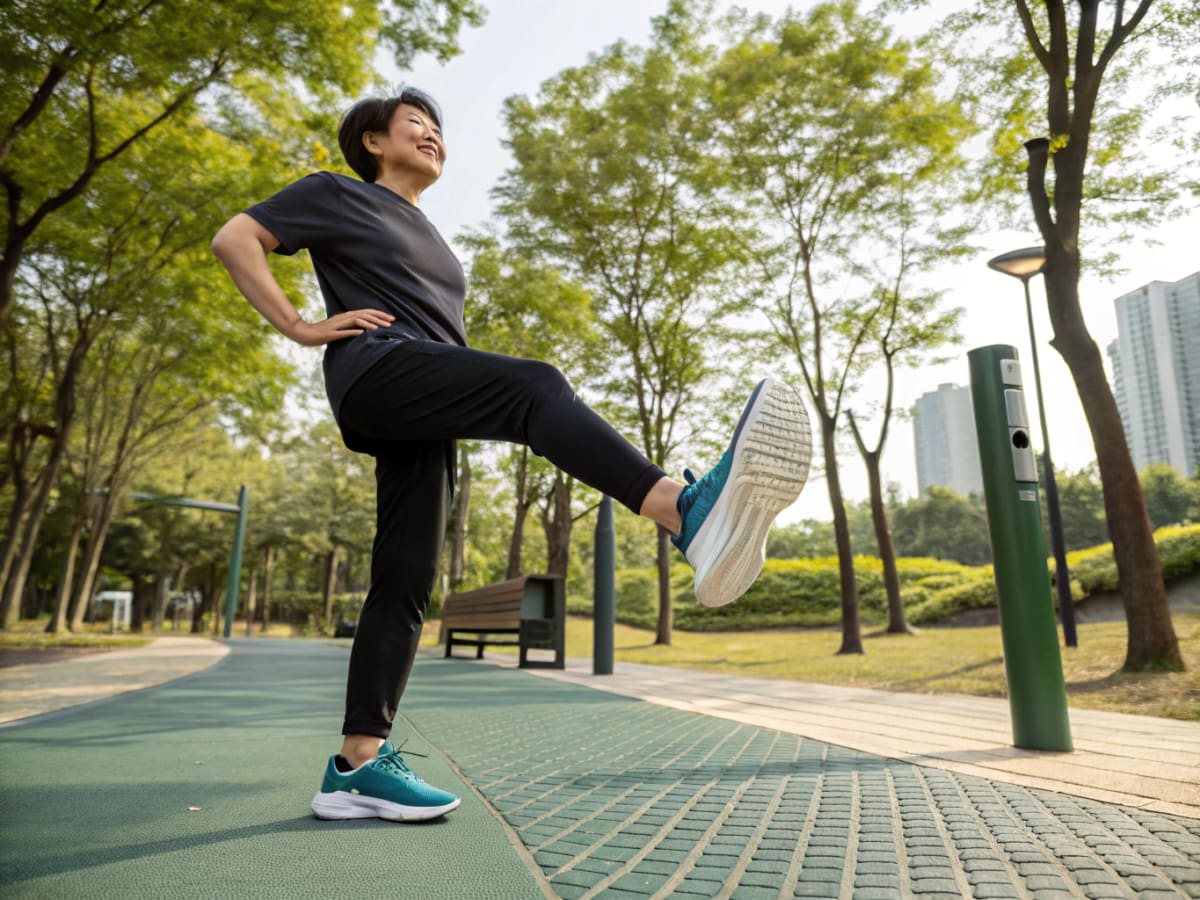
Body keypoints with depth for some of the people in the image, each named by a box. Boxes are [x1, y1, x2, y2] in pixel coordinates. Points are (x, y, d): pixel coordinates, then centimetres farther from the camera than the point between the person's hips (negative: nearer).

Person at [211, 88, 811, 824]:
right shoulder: (336, 195, 16)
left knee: (406, 583, -4)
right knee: (534, 385, -33)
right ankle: (689, 512, -54)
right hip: (376, 373, -7)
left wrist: (471, 400, 22)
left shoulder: (430, 240, 36)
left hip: (423, 418, 8)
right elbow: (235, 239, 8)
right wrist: (301, 329, -5)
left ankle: (357, 765, -1)